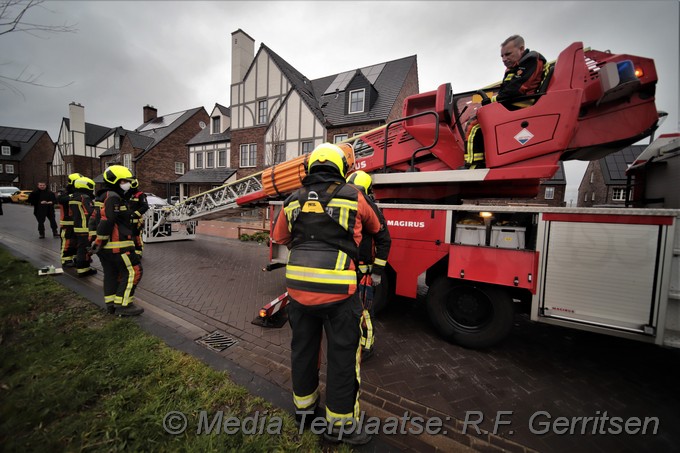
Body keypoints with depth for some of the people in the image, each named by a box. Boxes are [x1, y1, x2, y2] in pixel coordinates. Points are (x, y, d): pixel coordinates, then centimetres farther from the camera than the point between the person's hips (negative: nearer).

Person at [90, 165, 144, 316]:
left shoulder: (103, 197, 18)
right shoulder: (113, 197, -16)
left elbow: (95, 220, 23)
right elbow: (106, 222, -23)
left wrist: (98, 242, 24)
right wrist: (100, 243, -16)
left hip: (105, 245, 11)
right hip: (117, 245, -11)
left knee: (111, 273, 15)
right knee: (133, 271, -6)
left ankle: (111, 304, 23)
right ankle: (122, 305, -3)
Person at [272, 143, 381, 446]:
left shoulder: (293, 200, 7)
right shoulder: (353, 195, -2)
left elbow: (280, 237, 21)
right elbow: (375, 228, 16)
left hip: (299, 287, 5)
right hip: (337, 291, -4)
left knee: (302, 347, 22)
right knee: (342, 355, 13)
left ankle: (303, 408, 44)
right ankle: (338, 425, 30)